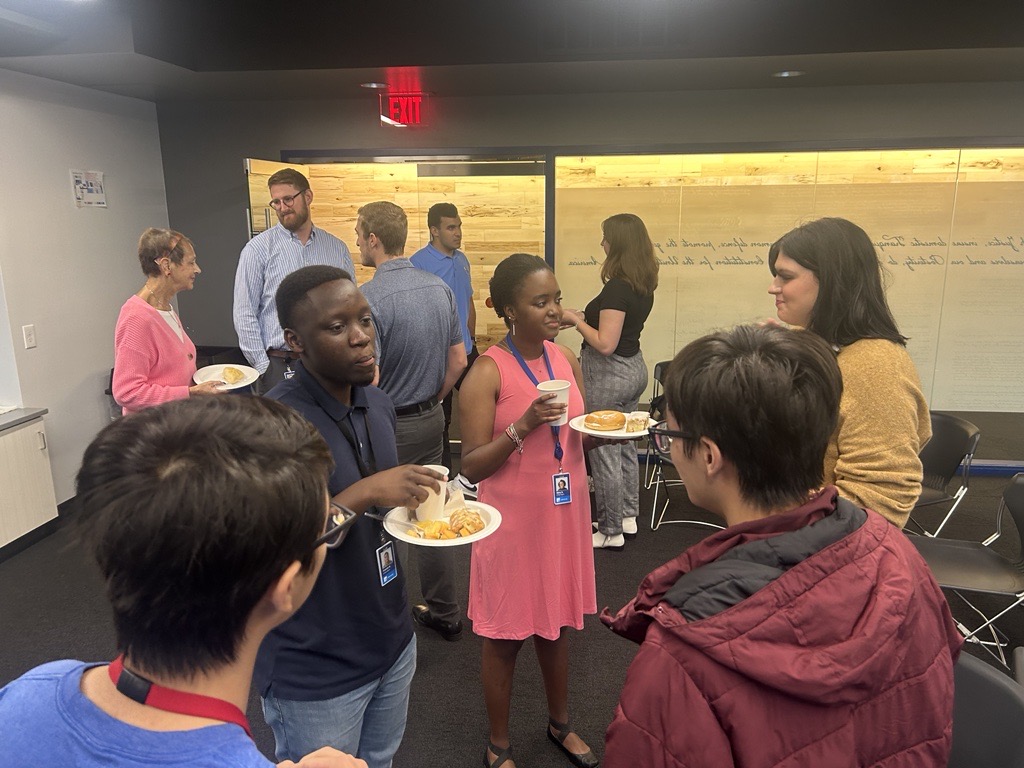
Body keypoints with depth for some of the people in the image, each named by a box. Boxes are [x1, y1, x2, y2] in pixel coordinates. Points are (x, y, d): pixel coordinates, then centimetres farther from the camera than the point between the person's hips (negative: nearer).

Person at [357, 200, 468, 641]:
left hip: (389, 427, -7)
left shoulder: (369, 298, -20)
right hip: (431, 419, 7)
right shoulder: (439, 288, 2)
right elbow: (458, 361, 7)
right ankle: (444, 612, 31)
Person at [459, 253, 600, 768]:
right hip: (514, 518, -5)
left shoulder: (567, 359, 3)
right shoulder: (488, 372, -15)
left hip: (564, 511, 5)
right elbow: (472, 466, -15)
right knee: (505, 637, 11)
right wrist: (523, 425, -27)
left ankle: (560, 724, 44)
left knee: (556, 625, 21)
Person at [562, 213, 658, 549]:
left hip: (609, 374, -10)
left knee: (604, 452, 3)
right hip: (634, 367, 10)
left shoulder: (617, 287, -23)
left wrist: (576, 319, -13)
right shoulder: (643, 285, 5)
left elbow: (605, 343, -26)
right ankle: (628, 518, 33)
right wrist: (586, 316, 13)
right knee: (624, 447, 20)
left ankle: (611, 532, 16)